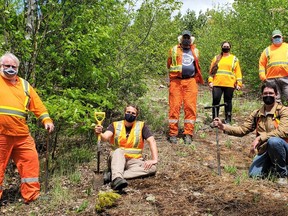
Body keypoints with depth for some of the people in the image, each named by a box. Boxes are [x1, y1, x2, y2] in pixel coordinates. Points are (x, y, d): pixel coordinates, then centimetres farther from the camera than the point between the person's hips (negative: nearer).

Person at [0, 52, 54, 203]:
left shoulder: (24, 85, 17)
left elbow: (37, 104, 12)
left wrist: (46, 120, 0)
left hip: (22, 134, 4)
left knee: (30, 160, 1)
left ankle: (31, 195, 9)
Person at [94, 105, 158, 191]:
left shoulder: (141, 126, 0)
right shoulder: (115, 125, 0)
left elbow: (152, 141, -8)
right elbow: (105, 137, -17)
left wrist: (154, 160, -22)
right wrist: (99, 133, -42)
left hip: (134, 160, 1)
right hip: (117, 159, -1)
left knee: (152, 168, -28)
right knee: (118, 151, -34)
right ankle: (117, 178, -57)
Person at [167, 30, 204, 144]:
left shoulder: (195, 51, 18)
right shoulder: (174, 50, 12)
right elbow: (169, 65, 21)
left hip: (190, 81, 2)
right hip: (176, 81, -2)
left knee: (190, 107, -4)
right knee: (174, 107, -6)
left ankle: (188, 134, 1)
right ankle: (173, 133, 0)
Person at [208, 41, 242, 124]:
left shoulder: (234, 59, 12)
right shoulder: (216, 58, 15)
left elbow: (238, 72, 8)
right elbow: (211, 71, 11)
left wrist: (239, 83, -1)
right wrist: (210, 81, -1)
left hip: (229, 85, 0)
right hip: (217, 84, 0)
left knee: (228, 102, 5)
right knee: (215, 101, -5)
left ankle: (228, 120, 12)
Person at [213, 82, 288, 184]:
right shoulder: (257, 114, 7)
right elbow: (242, 130, 5)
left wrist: (260, 138, -30)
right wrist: (223, 126, -10)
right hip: (264, 151, 4)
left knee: (273, 141, -37)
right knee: (254, 174, -19)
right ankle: (273, 167, 15)